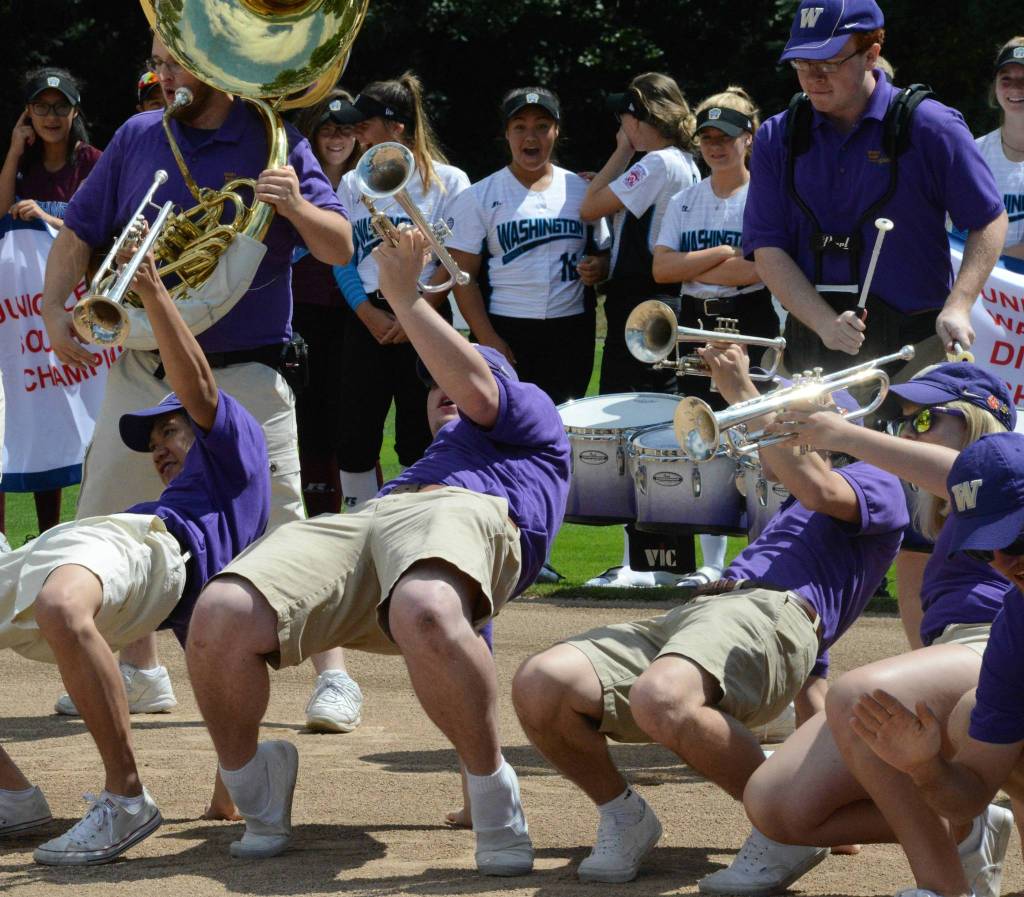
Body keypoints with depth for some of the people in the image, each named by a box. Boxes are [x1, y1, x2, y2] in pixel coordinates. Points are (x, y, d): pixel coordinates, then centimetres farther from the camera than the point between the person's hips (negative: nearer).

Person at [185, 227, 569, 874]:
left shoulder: (531, 410, 35)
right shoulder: (434, 454, 49)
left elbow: (477, 391, 11)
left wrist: (404, 294, 10)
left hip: (464, 511, -6)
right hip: (362, 521, 6)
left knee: (426, 612, -46)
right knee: (221, 615, -26)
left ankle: (494, 797, -28)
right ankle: (255, 799, -7)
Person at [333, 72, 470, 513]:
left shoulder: (447, 181, 0)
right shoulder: (352, 184, 12)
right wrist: (370, 315, -8)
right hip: (366, 322, 4)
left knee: (417, 440, -1)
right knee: (356, 435, 1)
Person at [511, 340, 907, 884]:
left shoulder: (876, 484, 21)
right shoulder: (791, 516, 43)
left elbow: (819, 490, -5)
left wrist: (741, 390, 1)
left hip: (771, 613, -7)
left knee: (660, 700, -41)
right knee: (539, 685, -20)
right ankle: (623, 817, 0)